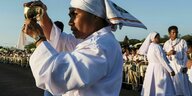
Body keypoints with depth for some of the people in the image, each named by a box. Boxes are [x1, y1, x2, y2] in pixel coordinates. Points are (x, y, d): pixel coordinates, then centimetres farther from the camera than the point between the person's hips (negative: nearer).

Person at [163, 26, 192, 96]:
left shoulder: (182, 42, 3)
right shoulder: (166, 44, 9)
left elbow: (185, 54, -1)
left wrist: (184, 66, -7)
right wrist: (168, 53, -13)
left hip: (180, 64, -2)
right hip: (171, 65, 2)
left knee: (183, 82, -3)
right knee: (174, 83, 3)